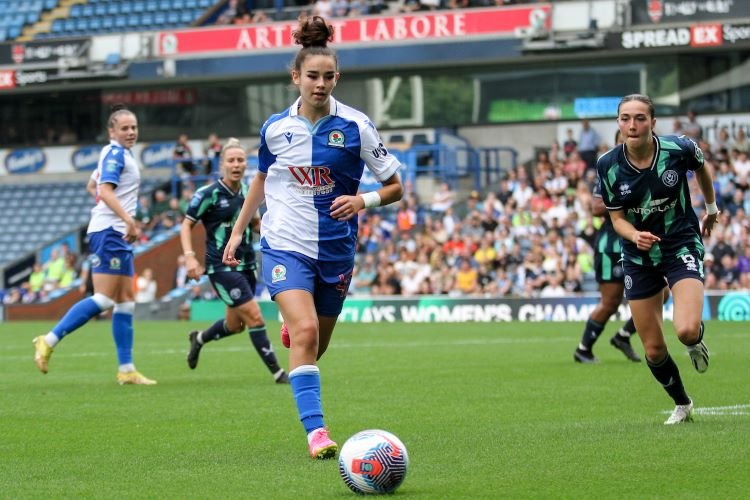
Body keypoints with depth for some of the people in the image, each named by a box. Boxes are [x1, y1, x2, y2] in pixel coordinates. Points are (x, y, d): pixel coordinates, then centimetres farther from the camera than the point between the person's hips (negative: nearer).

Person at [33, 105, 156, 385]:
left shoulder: (120, 154, 19)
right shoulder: (116, 154, -9)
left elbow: (98, 188, 25)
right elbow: (105, 191, -22)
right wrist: (129, 219, -31)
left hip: (119, 236, 10)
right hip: (109, 232, -10)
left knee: (125, 301, 6)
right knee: (104, 299, -14)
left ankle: (126, 369, 6)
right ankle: (49, 341, -10)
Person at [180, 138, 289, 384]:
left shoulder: (248, 191, 6)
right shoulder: (208, 193, -12)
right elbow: (186, 225, -6)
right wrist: (189, 256, -19)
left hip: (246, 265, 7)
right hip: (221, 267, -7)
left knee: (235, 325, 15)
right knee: (254, 316, -13)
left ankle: (199, 338, 44)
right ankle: (277, 372, -6)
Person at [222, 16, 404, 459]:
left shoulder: (355, 126, -6)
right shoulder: (275, 128, 0)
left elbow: (396, 186, -2)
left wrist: (364, 200, -21)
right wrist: (238, 231, 17)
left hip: (335, 250, 1)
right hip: (285, 244, -1)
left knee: (315, 347, 14)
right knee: (305, 331, -23)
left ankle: (291, 326, 52)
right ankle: (316, 431, -23)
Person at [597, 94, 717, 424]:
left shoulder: (679, 149, -16)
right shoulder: (608, 166, -13)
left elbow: (702, 168, 8)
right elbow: (617, 218, -6)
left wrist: (711, 208, 22)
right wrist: (635, 235, -28)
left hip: (682, 245, -2)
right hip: (639, 258, 2)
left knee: (687, 331, -26)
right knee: (654, 350, 6)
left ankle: (696, 342, 13)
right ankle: (682, 405, 33)